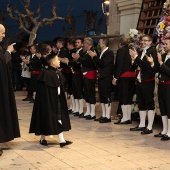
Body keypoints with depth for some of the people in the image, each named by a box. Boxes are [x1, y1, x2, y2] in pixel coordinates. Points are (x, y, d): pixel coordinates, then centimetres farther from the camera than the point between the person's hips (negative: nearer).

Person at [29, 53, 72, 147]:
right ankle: (42, 138, 21)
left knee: (59, 118, 6)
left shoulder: (58, 73, 5)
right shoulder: (46, 74, -19)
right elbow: (43, 91, -19)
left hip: (57, 100, 8)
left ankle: (62, 140, 9)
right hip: (48, 100, -8)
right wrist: (48, 102, -19)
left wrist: (61, 99, 12)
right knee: (47, 118, 4)